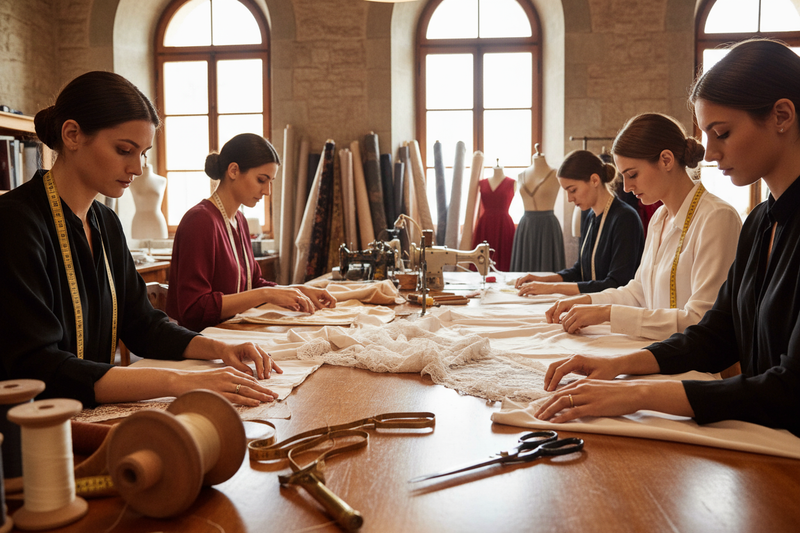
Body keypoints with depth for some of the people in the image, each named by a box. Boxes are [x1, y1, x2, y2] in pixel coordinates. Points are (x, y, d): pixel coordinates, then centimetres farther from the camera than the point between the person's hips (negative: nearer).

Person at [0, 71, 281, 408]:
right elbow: (36, 369, -24)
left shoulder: (105, 222, 10)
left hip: (94, 418, 7)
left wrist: (220, 350, -1)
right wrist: (176, 382, -30)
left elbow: (142, 325, 16)